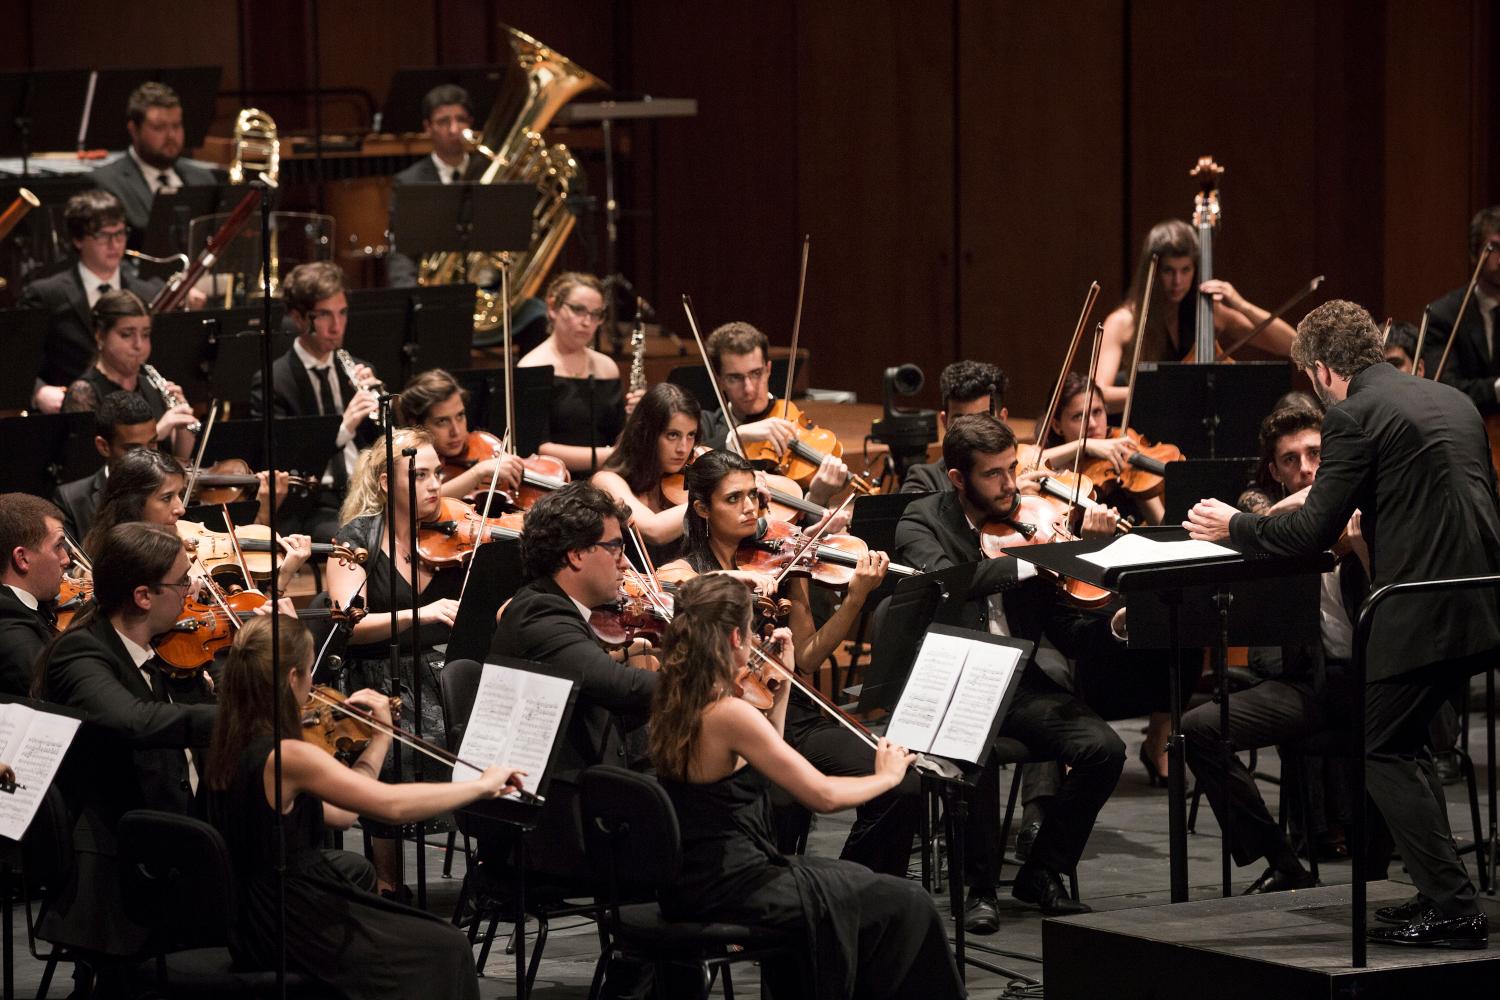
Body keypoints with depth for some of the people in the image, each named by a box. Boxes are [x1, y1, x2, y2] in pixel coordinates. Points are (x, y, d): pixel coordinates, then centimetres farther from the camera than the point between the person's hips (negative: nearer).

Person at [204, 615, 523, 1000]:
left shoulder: (228, 749, 4)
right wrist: (483, 785, -16)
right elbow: (393, 804, -26)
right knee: (445, 948, 10)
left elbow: (340, 814, 8)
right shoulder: (286, 757, -24)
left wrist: (381, 735, 12)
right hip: (295, 934, -9)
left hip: (252, 927, 9)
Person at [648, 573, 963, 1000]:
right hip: (731, 892, -9)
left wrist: (782, 685, 15)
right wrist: (886, 775, -2)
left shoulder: (673, 706, 5)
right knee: (906, 905, 4)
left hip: (688, 890, 9)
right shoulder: (728, 714, -22)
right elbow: (823, 795, -19)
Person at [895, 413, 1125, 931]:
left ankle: (1042, 873, 0)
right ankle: (980, 885, -15)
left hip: (1019, 681, 4)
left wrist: (1112, 622, -14)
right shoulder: (923, 520, -1)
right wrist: (1027, 564, -29)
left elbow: (1066, 633, 7)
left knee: (1103, 748, -20)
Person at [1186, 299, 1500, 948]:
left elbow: (1316, 529, -10)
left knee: (1381, 751, 2)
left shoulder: (1353, 414, -8)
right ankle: (1440, 894, 20)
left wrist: (1233, 526, 6)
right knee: (1404, 743, 21)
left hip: (1422, 614, -9)